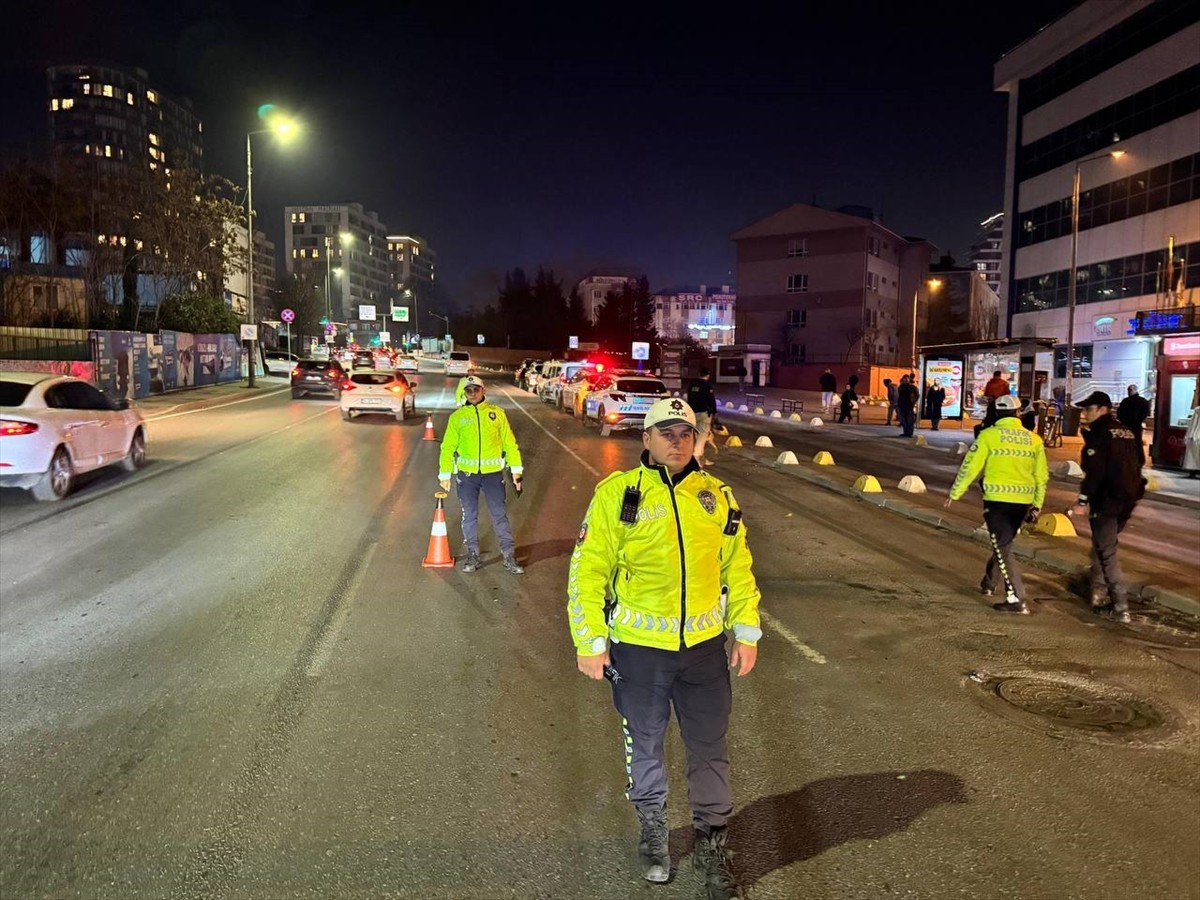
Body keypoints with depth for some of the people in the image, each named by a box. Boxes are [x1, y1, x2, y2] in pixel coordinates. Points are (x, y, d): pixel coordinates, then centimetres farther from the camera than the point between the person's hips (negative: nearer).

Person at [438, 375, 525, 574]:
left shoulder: (497, 413, 3)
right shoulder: (457, 417, 4)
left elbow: (509, 443, 6)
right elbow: (448, 447, 5)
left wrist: (516, 470, 3)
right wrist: (445, 475, 1)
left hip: (493, 473, -1)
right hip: (467, 474, 1)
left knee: (499, 514, 1)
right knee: (469, 515, 9)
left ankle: (509, 556, 8)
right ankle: (472, 554, 22)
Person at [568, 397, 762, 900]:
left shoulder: (716, 495, 3)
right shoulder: (617, 494, -8)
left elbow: (738, 567, 9)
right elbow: (588, 570, -7)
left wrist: (746, 631, 7)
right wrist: (589, 641, -9)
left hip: (704, 646, 2)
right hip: (638, 648, -2)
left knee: (710, 749, 12)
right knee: (645, 744, 17)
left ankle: (711, 845, 32)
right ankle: (652, 829, 42)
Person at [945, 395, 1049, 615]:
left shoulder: (988, 435, -6)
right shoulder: (1033, 439, 7)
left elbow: (970, 467, -6)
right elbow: (1042, 476, 10)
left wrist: (954, 493, 6)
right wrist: (1037, 505, 20)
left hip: (997, 500, -5)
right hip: (1022, 502, 5)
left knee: (1003, 548, 0)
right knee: (1003, 543, 23)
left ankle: (1017, 599, -6)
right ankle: (988, 583, 39)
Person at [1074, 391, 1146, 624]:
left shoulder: (1099, 434, -12)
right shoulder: (1126, 432, 14)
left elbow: (1095, 471, -19)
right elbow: (1137, 463, 20)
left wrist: (1083, 500, -16)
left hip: (1107, 501, -8)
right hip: (1127, 500, 8)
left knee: (1107, 552, -4)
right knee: (1102, 545, 21)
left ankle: (1121, 609, -6)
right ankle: (1099, 594, 26)